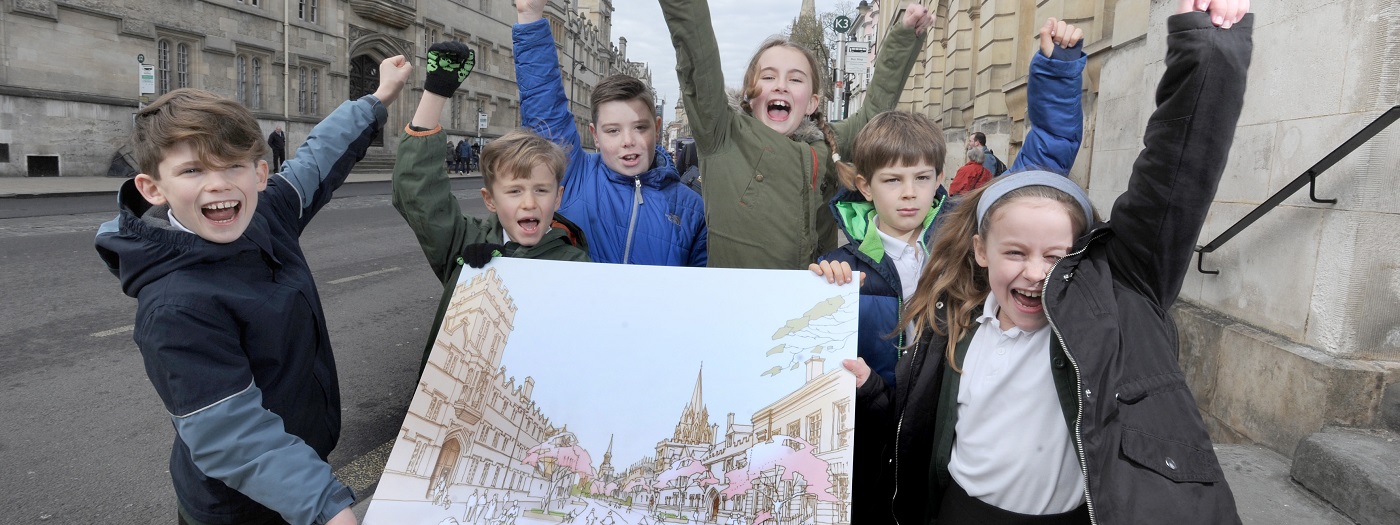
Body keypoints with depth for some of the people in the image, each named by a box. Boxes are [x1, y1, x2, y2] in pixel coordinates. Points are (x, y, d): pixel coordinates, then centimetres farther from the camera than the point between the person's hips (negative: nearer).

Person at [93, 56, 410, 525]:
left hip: (303, 457, 7)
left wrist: (377, 100, 18)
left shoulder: (266, 215, -8)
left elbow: (319, 157, 9)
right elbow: (231, 437, -32)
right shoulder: (176, 308, -29)